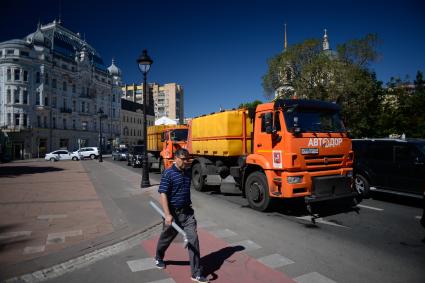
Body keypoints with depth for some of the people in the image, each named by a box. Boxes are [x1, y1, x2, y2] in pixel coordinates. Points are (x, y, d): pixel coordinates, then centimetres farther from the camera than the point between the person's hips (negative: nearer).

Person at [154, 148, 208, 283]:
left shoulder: (187, 173, 6)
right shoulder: (168, 174, -14)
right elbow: (163, 194, -20)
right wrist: (167, 215, -27)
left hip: (187, 212, 4)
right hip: (173, 213, -4)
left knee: (193, 240, -4)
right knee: (166, 238, 18)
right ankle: (159, 258, 49)